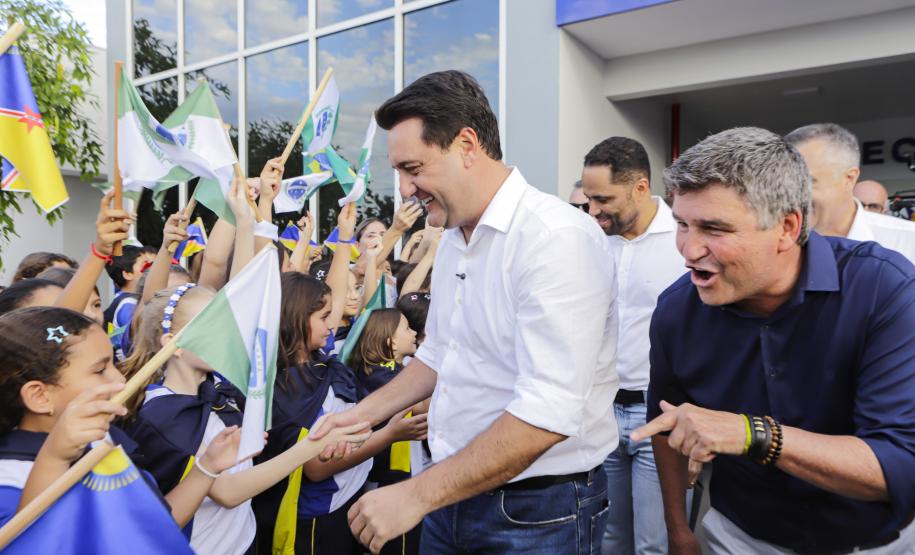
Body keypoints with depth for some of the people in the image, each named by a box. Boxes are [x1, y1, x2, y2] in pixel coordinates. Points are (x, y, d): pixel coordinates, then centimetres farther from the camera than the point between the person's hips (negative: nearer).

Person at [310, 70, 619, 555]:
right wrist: (366, 412, 7)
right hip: (452, 493, 7)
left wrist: (417, 495, -24)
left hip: (536, 513, -7)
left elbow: (547, 414, -28)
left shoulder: (558, 238, -22)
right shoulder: (453, 239, 6)